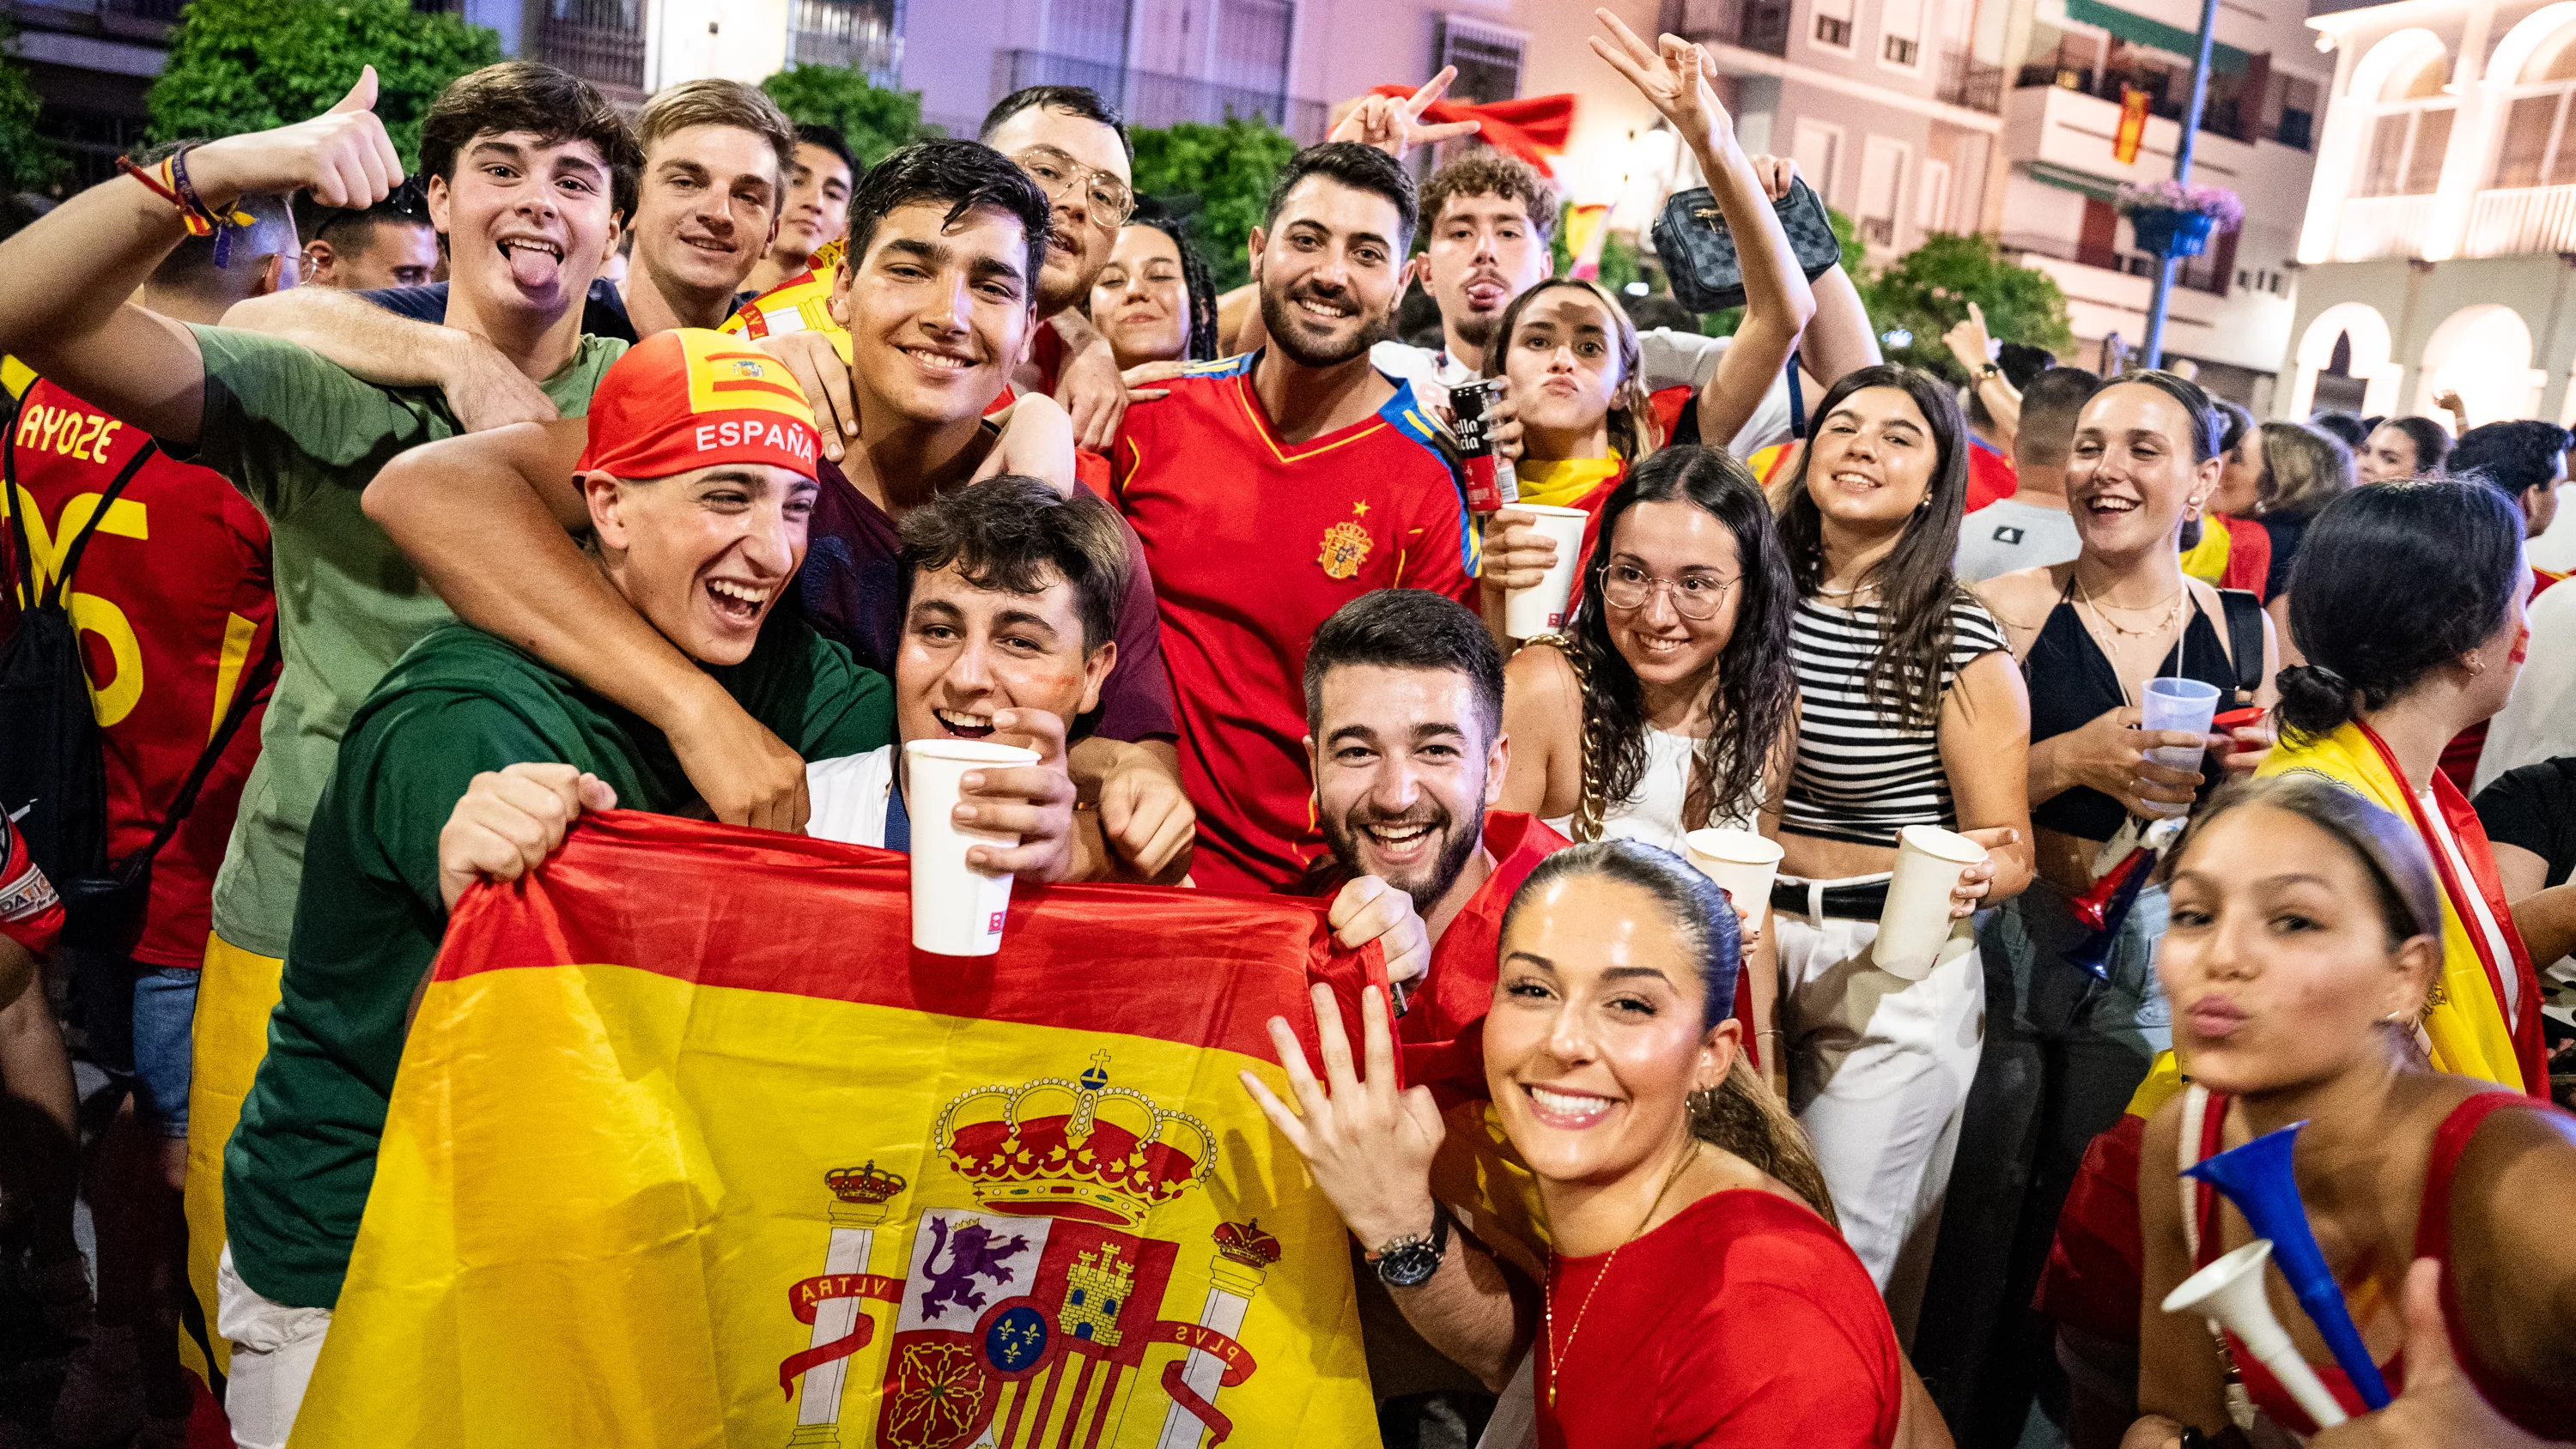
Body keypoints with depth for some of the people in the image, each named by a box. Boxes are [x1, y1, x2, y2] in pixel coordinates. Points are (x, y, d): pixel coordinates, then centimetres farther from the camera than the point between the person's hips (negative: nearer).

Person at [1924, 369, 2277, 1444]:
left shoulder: (2245, 629, 6)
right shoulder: (2010, 609, -5)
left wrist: (2249, 772, -7)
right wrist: (2075, 759, -21)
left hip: (2167, 969, 3)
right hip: (2016, 957, -3)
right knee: (1975, 1242, 0)